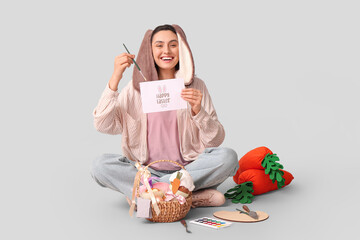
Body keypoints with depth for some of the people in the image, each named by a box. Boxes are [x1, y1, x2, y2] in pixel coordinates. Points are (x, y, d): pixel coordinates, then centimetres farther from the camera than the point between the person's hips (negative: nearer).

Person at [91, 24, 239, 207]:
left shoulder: (195, 86, 4)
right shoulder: (137, 87, 5)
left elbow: (216, 140, 0)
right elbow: (103, 125, -8)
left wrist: (198, 111, -18)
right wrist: (115, 78, -15)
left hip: (187, 168, 0)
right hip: (146, 169, 0)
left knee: (228, 157, -25)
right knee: (100, 165, -25)